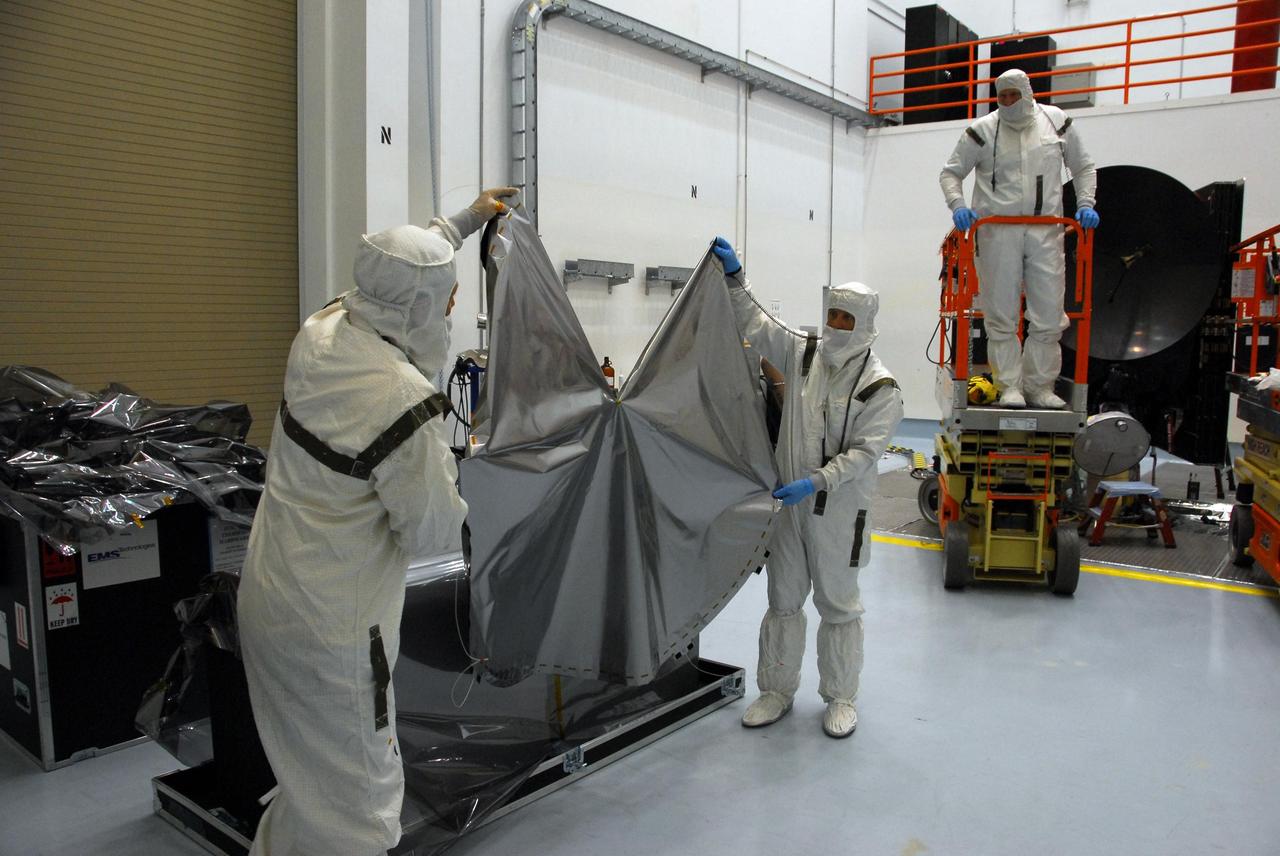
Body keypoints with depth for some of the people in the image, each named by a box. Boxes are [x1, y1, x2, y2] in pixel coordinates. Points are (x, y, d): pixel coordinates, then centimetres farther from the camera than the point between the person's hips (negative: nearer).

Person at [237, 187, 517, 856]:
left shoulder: (321, 331, -4)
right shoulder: (403, 402, -28)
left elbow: (393, 272, 18)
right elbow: (434, 533, -17)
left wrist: (465, 219, 28)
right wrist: (444, 457, 0)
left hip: (268, 597, 9)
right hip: (333, 629, -9)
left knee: (309, 777, 27)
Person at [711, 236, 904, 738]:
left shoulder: (880, 387, -10)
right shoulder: (803, 354, 4)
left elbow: (864, 453, -16)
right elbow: (755, 323, 10)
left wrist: (815, 482, -25)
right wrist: (734, 277, 1)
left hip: (839, 510, -4)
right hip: (788, 500, 5)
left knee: (838, 604, 9)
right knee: (783, 599, 13)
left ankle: (841, 698, 26)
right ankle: (777, 691, 27)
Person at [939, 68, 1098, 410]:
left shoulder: (1057, 122, 10)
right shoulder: (982, 130, 4)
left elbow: (1084, 167, 20)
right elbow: (950, 172, 8)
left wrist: (1085, 204, 5)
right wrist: (957, 205, -10)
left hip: (1046, 233, 2)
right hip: (998, 232, -2)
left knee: (1049, 315, 1)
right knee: (1002, 315, -1)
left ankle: (1040, 387, 12)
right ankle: (1010, 387, 8)